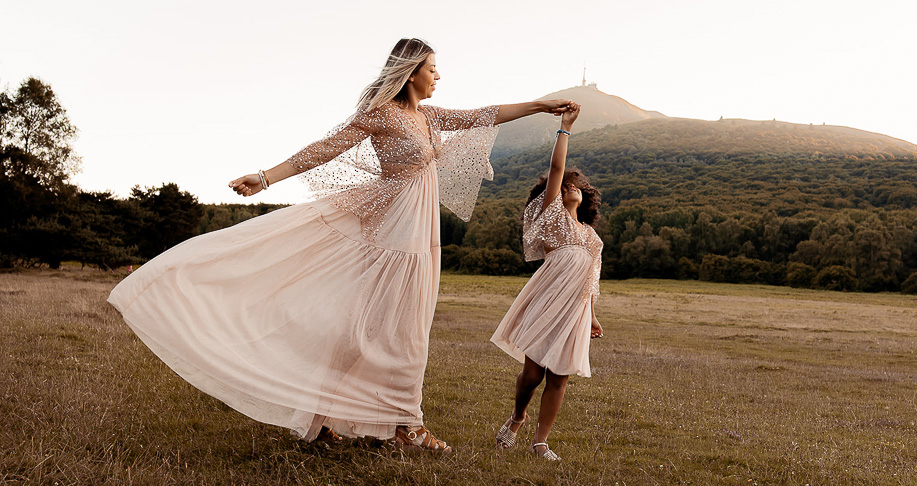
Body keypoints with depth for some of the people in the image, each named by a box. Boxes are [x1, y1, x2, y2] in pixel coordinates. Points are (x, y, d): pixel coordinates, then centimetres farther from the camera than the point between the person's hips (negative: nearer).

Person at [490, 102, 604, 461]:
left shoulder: (590, 234, 24)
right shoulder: (553, 214, 9)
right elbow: (556, 169, -1)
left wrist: (592, 317, 21)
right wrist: (565, 127, 2)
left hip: (576, 308, 5)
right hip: (548, 300, -5)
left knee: (559, 376, 2)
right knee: (533, 370, -6)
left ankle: (540, 440, 11)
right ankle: (517, 417, 22)